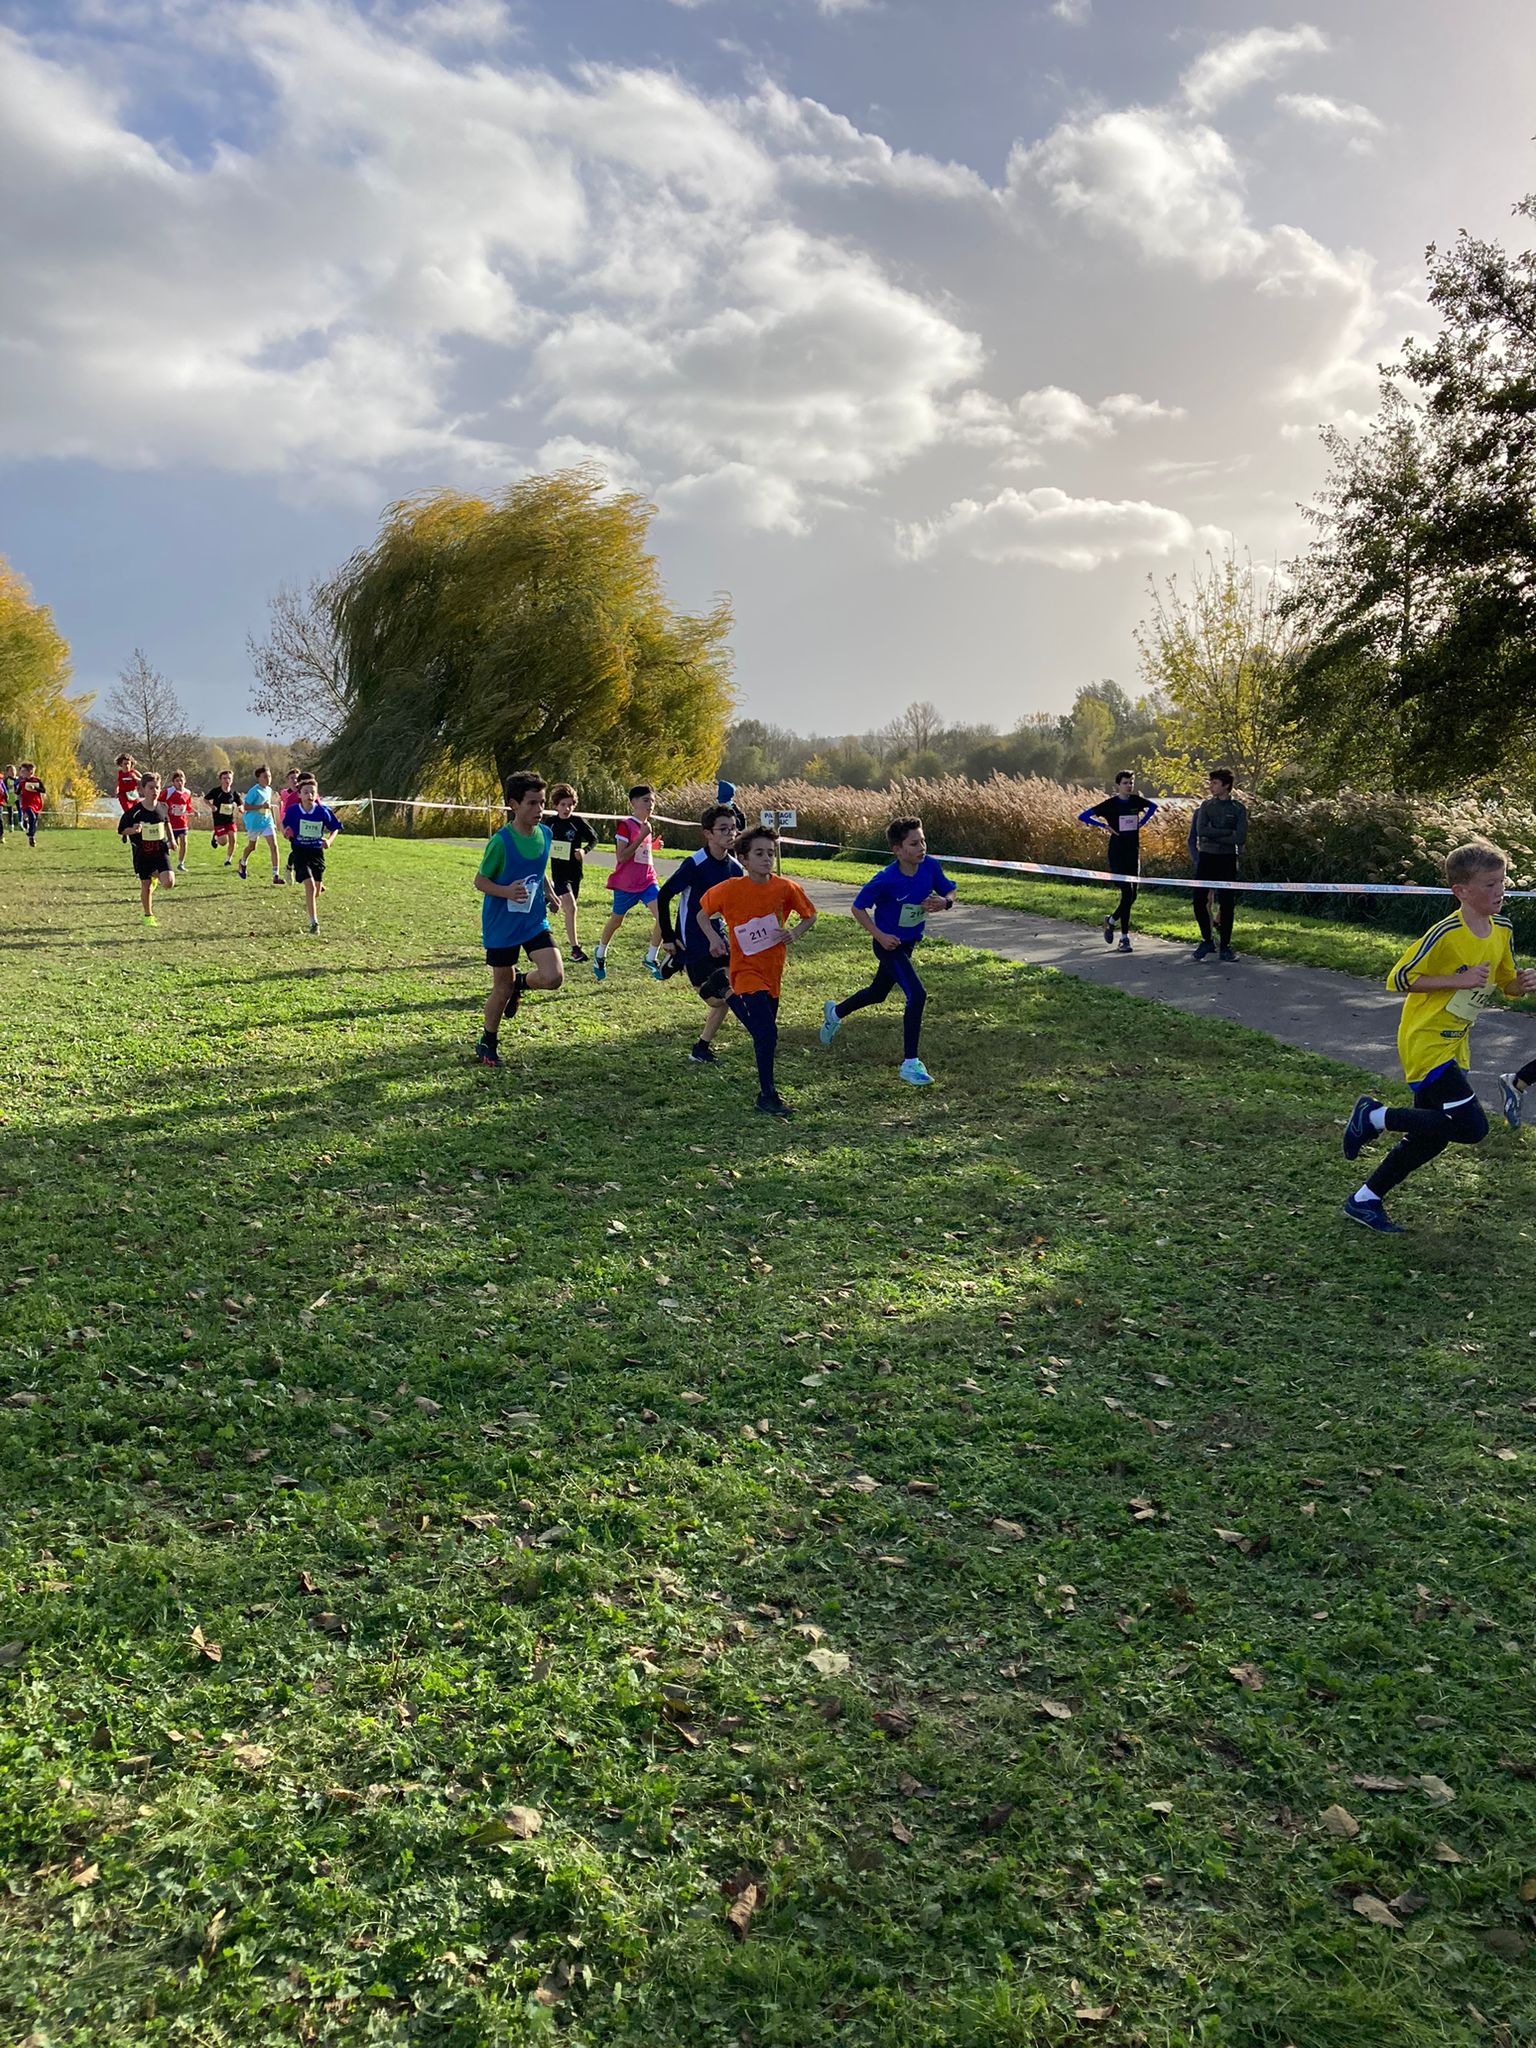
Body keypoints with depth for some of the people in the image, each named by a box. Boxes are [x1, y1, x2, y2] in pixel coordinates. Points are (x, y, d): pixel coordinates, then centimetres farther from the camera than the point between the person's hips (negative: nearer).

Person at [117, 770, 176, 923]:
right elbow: (121, 831, -4)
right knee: (146, 886, 5)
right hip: (143, 853, -2)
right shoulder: (135, 810, -11)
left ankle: (156, 875, 23)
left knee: (169, 883, -15)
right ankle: (148, 916, 24)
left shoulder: (163, 807, -2)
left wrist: (171, 839, 25)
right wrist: (133, 830, -24)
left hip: (161, 850, 2)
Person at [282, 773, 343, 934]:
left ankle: (310, 905, 47)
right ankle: (314, 922, -13)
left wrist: (329, 840, -12)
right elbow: (285, 828, 6)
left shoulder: (323, 811, -7)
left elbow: (335, 828, 6)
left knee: (317, 890, 11)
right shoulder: (292, 811, -9)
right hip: (300, 852, -3)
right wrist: (286, 834, -17)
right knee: (310, 885, -18)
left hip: (317, 852, 3)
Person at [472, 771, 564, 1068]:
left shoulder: (545, 834, -1)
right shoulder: (501, 841, -19)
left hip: (535, 921, 4)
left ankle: (521, 982, 21)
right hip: (502, 926, -4)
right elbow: (480, 881, -12)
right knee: (502, 988, 6)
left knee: (553, 977, -15)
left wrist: (549, 894, 9)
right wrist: (507, 892, -28)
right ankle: (487, 1045, 30)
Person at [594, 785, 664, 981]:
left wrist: (653, 846, 4)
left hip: (648, 881, 5)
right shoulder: (625, 825, -14)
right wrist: (642, 836, -24)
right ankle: (600, 955, 37)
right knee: (616, 920, 12)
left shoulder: (647, 826, 10)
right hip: (626, 883, -5)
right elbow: (621, 856, -21)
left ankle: (651, 958, -2)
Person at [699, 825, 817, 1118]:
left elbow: (810, 916, 8)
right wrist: (714, 938, -13)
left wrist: (795, 933, -11)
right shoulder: (729, 890, -13)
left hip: (773, 970, 4)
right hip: (746, 970, -4)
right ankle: (767, 1096, -3)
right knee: (767, 1033, -14)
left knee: (765, 1031, 13)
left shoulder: (786, 888, -7)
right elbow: (703, 913, 3)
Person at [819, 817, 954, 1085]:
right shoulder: (886, 880, -26)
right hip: (889, 944, -7)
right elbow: (858, 907, -14)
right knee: (917, 995, -20)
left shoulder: (930, 866, -12)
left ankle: (835, 1013, 54)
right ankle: (910, 1063, -10)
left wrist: (944, 902, -20)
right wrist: (879, 935, -22)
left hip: (909, 943, 7)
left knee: (878, 993, 25)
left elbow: (950, 892, 3)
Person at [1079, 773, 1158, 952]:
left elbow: (1153, 806, 26)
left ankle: (1111, 920, 33)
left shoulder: (1136, 801, 4)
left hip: (1133, 853, 5)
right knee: (1127, 892, -12)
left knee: (1132, 895, 7)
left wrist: (1141, 823, 12)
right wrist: (1105, 826, -15)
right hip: (1117, 854, -5)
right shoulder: (1110, 804, -8)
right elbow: (1082, 816, -10)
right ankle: (1124, 937, -4)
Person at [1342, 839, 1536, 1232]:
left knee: (1432, 1137, 11)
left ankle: (1364, 1200, 23)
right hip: (1425, 1042, -9)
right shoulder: (1446, 934, -20)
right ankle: (1375, 1116, -1)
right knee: (1472, 1128, -15)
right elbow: (1398, 979, -19)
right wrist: (1459, 980, -24)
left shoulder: (1502, 931, 4)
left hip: (1453, 1046, 9)